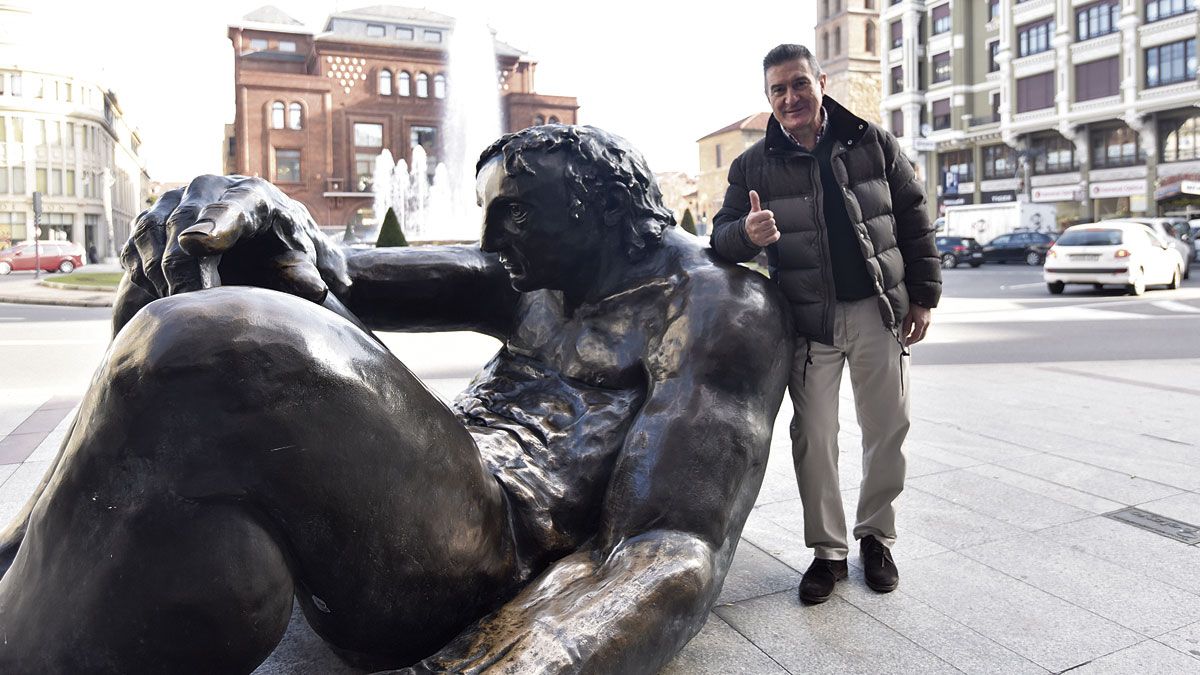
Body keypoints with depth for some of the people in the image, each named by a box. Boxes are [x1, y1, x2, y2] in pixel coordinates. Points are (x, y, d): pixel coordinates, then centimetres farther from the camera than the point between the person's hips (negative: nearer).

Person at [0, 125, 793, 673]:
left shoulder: (720, 307, -2)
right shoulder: (540, 285, 21)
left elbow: (677, 558, -17)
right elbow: (333, 279, 16)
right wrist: (247, 207, -6)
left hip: (482, 575, -8)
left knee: (201, 353, -35)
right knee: (210, 221, 13)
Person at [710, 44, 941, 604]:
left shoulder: (873, 144, 3)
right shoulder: (754, 165, 1)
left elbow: (914, 220, 8)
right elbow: (721, 237, 0)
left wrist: (923, 295, 4)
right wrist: (747, 232, -24)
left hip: (878, 311, 1)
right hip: (808, 321, -1)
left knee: (887, 429, 9)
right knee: (813, 436, 3)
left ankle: (877, 537, 29)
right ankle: (827, 550, 18)